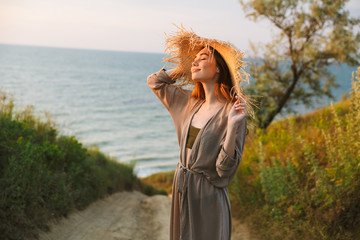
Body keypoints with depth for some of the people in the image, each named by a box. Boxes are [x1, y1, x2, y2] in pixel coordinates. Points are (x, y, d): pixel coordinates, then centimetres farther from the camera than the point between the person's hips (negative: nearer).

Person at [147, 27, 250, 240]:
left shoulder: (231, 111, -17)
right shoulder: (191, 102, 2)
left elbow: (225, 169, -20)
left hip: (208, 197, -6)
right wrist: (184, 69, 10)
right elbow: (154, 81, 16)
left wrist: (233, 126, -31)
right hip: (181, 190, 6)